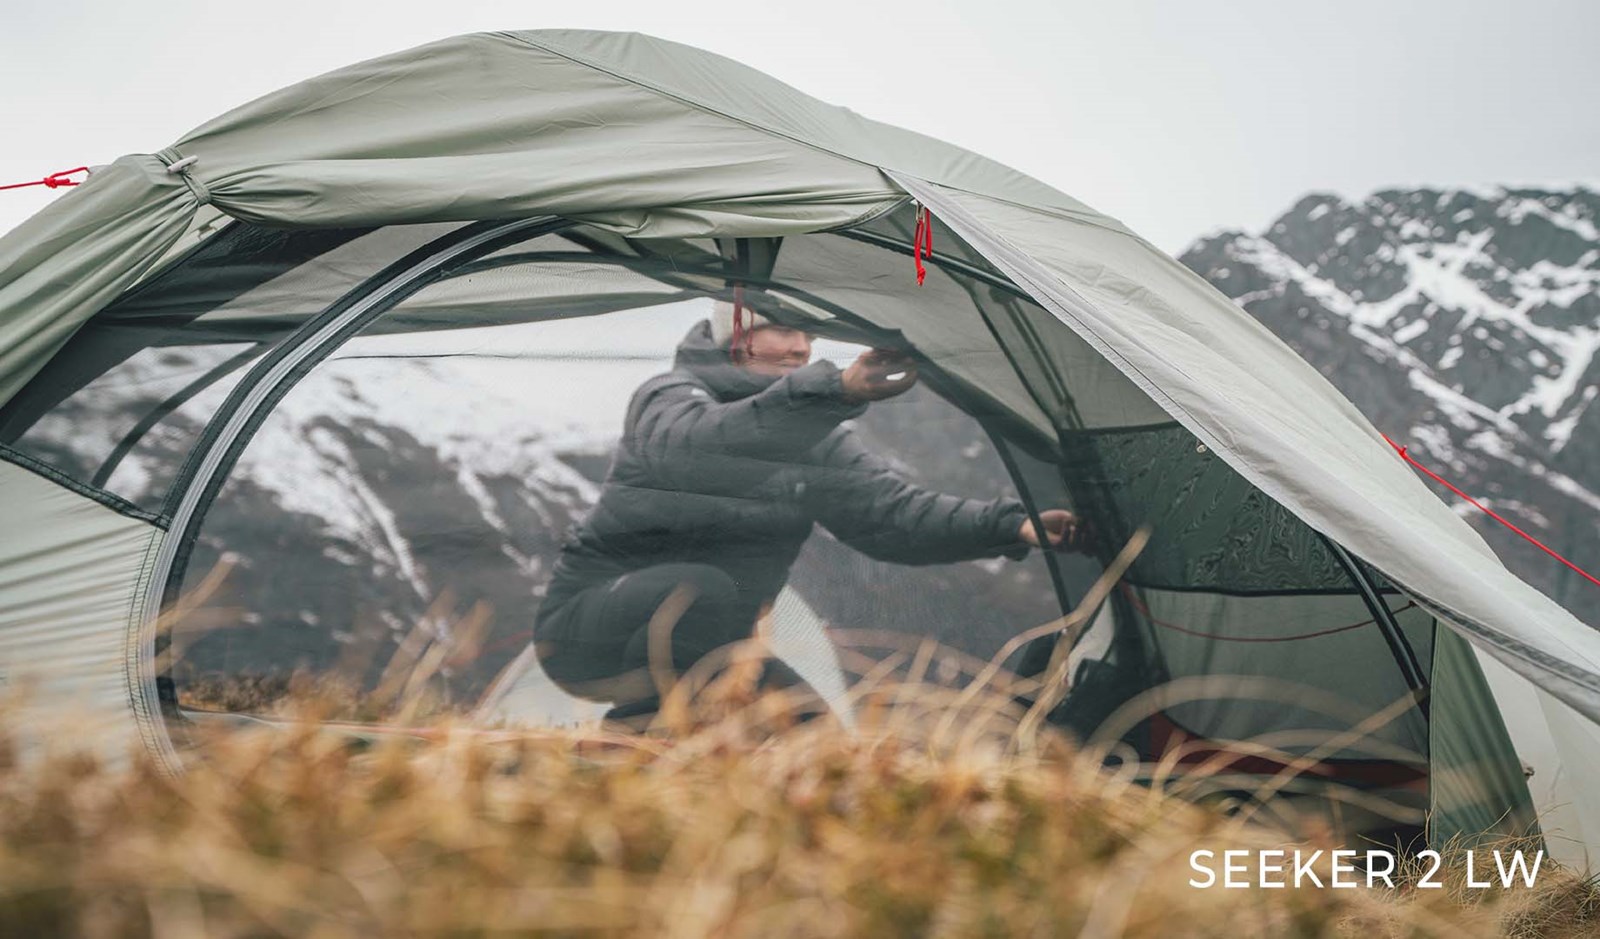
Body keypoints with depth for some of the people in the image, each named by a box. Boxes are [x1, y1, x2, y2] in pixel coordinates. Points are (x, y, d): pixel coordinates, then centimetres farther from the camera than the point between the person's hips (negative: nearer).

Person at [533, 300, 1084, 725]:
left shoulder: (812, 438, 3)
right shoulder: (668, 399, -17)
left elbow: (893, 514, -4)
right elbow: (697, 440, -43)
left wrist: (1013, 526, -19)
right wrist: (840, 390, -56)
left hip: (701, 650, 8)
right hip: (589, 630, -7)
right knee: (703, 590, -36)